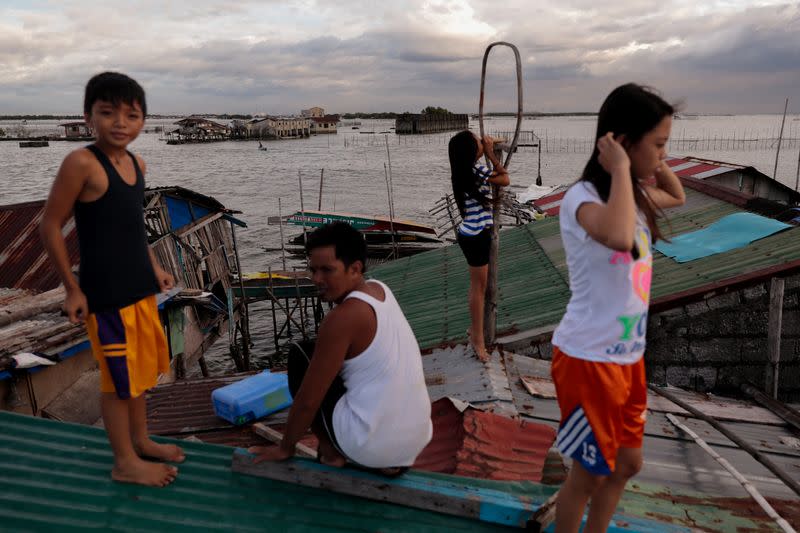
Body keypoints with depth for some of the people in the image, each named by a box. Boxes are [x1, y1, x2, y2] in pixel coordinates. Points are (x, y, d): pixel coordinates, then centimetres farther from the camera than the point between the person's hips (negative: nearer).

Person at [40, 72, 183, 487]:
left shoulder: (137, 164, 7)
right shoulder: (82, 163, -17)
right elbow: (50, 227, -13)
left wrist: (154, 268, 16)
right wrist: (72, 289, -12)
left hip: (141, 289, 8)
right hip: (106, 294, -8)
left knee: (141, 367, 20)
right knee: (118, 376, 4)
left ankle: (140, 441, 38)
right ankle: (125, 462, 21)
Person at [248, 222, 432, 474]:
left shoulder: (343, 317, -19)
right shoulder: (380, 289, 5)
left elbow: (308, 399, -12)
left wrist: (285, 448, 3)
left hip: (371, 445, -7)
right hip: (416, 439, 8)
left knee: (300, 357, 6)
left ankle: (331, 452, 10)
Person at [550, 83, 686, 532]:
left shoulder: (635, 195, 6)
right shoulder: (583, 197, -21)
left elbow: (678, 197, 28)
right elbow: (618, 237, -43)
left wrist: (655, 164, 9)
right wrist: (622, 169, -28)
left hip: (629, 356, 9)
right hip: (589, 360, -9)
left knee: (628, 463, 22)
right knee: (589, 474, 9)